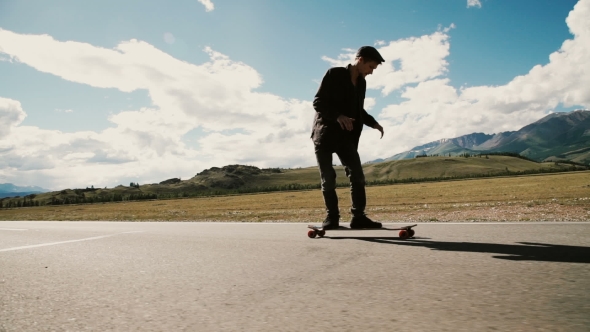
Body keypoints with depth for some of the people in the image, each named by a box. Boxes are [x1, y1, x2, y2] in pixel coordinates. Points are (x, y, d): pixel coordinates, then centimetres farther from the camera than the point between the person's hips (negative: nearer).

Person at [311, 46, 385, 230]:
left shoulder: (361, 83, 14)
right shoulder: (334, 74, -6)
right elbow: (318, 102, -12)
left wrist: (373, 123, 5)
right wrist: (338, 116, -27)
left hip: (345, 135, 5)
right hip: (324, 133, -5)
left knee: (357, 175, -6)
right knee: (328, 178, -3)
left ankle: (358, 217, -1)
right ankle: (332, 217, 8)